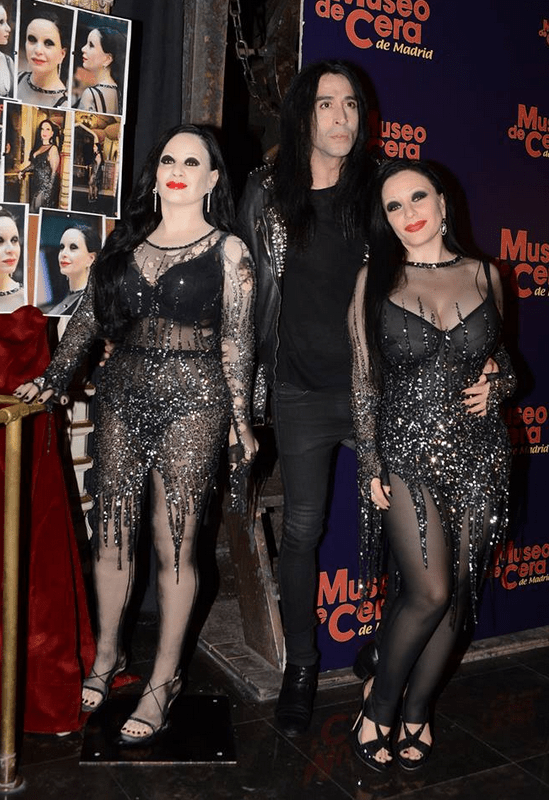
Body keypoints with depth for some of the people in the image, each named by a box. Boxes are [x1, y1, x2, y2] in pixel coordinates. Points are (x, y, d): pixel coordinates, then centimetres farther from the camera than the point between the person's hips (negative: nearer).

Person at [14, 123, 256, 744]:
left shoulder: (226, 250, 1)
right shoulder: (127, 239, 11)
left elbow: (236, 343, -1)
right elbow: (88, 314, 11)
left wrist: (241, 422, -3)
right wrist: (53, 378, 5)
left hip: (191, 402, -4)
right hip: (122, 394, 4)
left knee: (174, 543, 1)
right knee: (110, 530, 10)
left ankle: (164, 679, 17)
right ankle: (107, 654, 31)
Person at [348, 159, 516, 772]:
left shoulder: (483, 275, 9)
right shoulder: (375, 279, 3)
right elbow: (364, 379, 1)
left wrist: (495, 385, -3)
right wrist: (370, 463, -4)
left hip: (477, 453, 3)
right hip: (406, 451, -3)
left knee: (456, 594, 6)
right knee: (430, 591, -11)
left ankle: (416, 711, 27)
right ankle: (380, 701, 15)